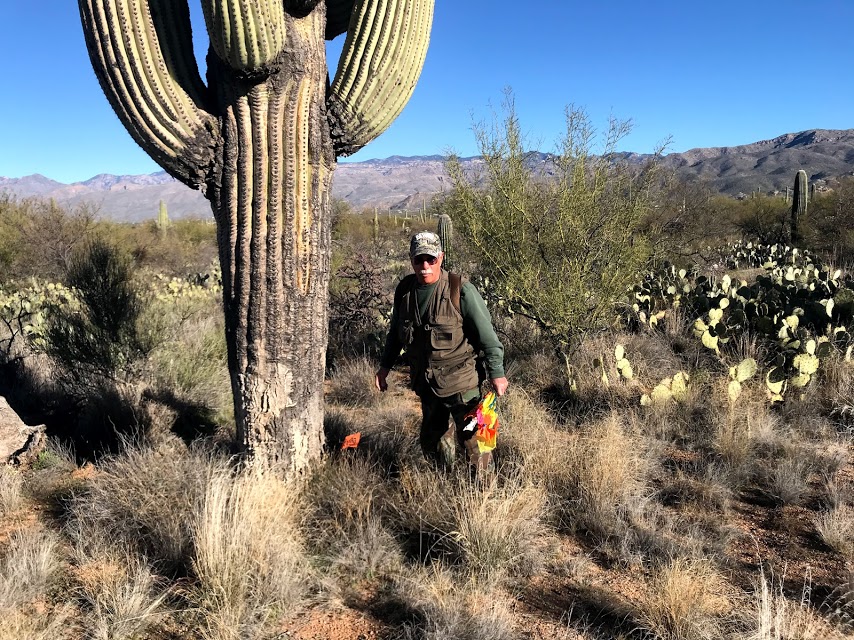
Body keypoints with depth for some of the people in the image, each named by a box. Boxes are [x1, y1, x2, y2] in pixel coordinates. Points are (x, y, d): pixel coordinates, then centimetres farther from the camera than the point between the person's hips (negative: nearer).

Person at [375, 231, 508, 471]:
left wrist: (496, 373, -11)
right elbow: (396, 331, 18)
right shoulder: (404, 289, 3)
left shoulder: (461, 290, -14)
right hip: (425, 381, 6)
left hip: (460, 380, -5)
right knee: (430, 441, 17)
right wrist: (385, 366, 20)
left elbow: (486, 333, -10)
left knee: (473, 437, -6)